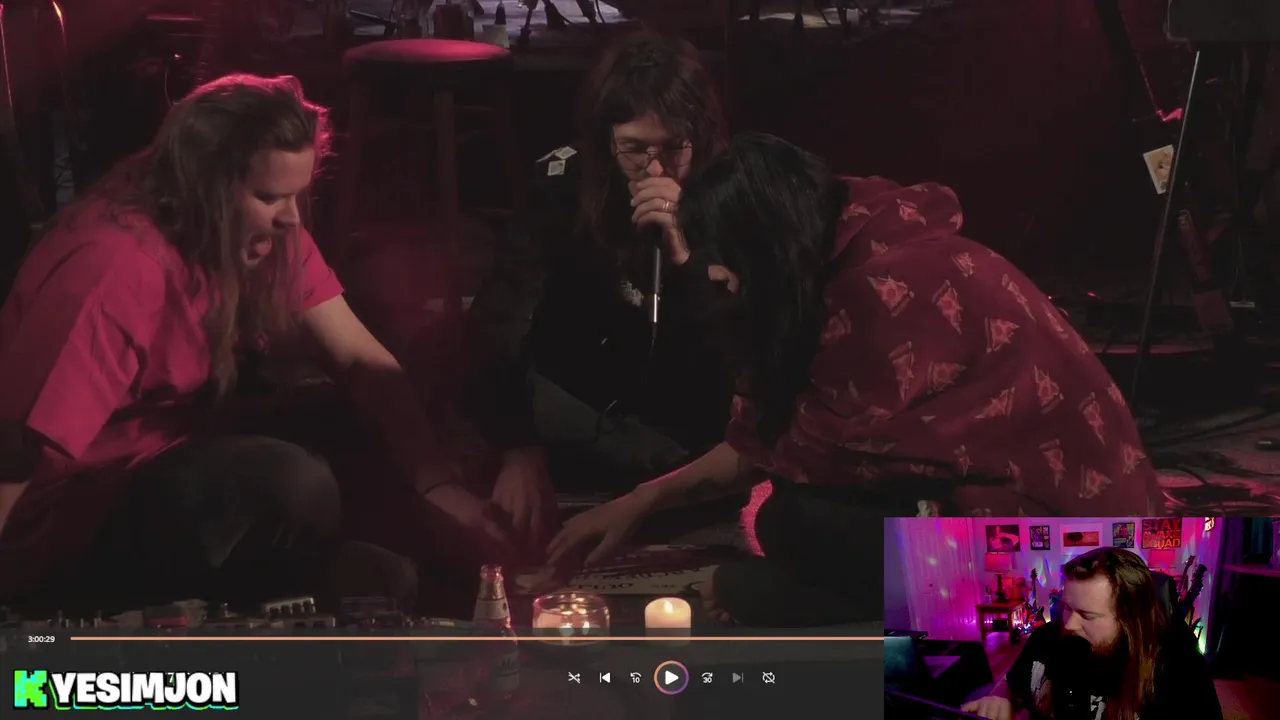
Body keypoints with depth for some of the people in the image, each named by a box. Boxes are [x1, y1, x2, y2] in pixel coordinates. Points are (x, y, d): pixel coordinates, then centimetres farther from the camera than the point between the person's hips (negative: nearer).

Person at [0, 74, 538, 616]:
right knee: (291, 483, -31)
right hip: (70, 525, -7)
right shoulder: (117, 267, -28)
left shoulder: (266, 234, -5)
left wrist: (438, 484, -20)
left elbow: (360, 361, -6)